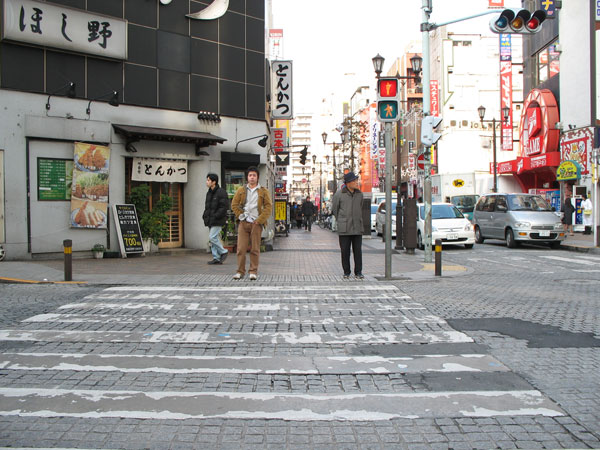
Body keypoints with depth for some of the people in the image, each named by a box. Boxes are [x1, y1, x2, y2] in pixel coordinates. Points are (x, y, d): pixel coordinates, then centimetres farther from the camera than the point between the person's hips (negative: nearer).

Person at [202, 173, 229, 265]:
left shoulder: (221, 192, -12)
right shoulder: (209, 193, 15)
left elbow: (224, 206, -17)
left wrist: (216, 216, -21)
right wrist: (205, 215, 9)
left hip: (218, 220, -9)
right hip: (210, 221, 9)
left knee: (212, 237, -14)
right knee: (213, 238, 8)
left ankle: (223, 252, 4)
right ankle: (216, 258, 12)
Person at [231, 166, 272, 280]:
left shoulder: (263, 191, 7)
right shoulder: (241, 190, 12)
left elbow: (268, 207, 2)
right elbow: (234, 205, 12)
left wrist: (259, 220, -6)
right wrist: (241, 215, 0)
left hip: (256, 223, -1)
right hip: (243, 223, 1)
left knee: (255, 249, 1)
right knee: (241, 248, -3)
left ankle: (253, 271, 8)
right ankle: (240, 271, 6)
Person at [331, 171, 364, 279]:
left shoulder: (359, 194, 6)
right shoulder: (339, 194, -4)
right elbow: (334, 209, 9)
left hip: (357, 228, 2)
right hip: (344, 229, -2)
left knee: (358, 250, 1)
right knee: (345, 251, 1)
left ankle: (358, 272, 10)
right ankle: (346, 272, 13)